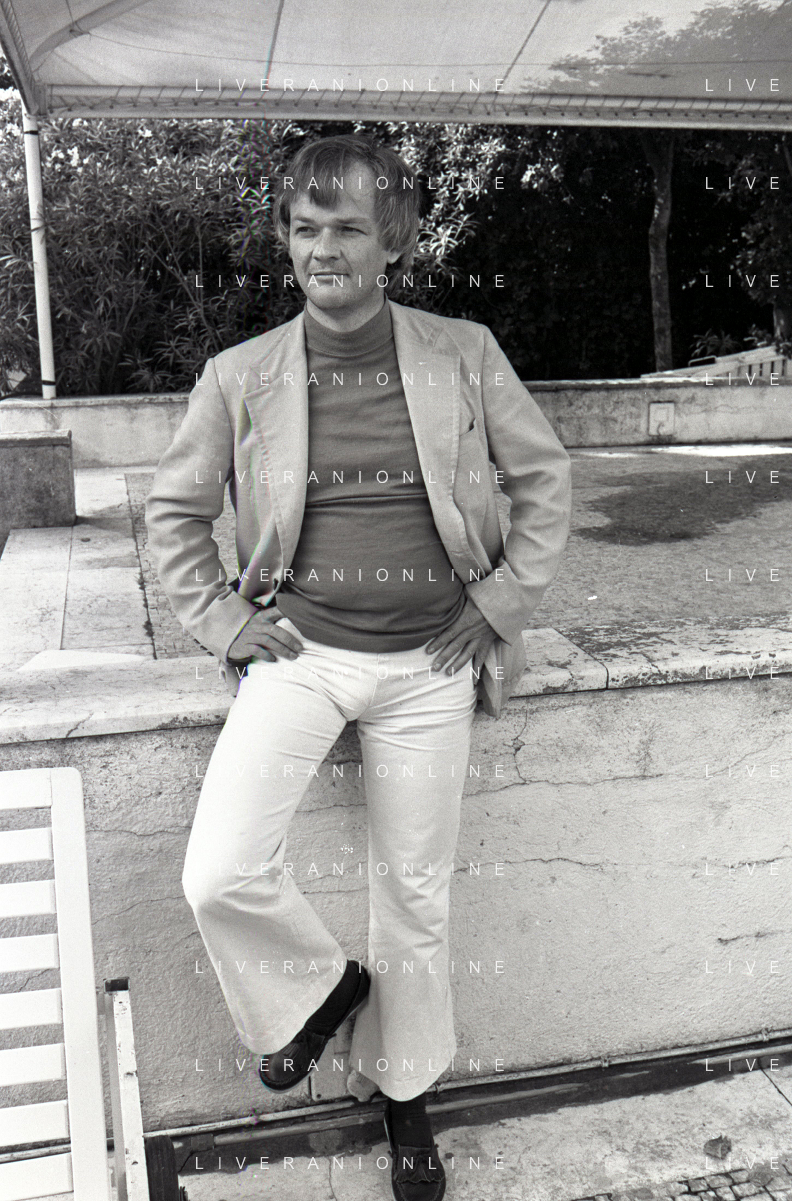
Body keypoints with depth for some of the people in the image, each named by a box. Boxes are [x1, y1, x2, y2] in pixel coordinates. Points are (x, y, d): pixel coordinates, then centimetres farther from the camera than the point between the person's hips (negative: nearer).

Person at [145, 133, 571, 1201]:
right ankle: (323, 984, 20)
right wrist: (223, 620, 1)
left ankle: (405, 1091, 38)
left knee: (417, 897, 10)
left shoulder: (465, 355, -1)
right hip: (300, 653, 0)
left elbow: (546, 481, 8)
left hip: (429, 667, 0)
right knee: (220, 878, -15)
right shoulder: (240, 375, -1)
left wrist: (502, 603, 0)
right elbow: (174, 509, 10)